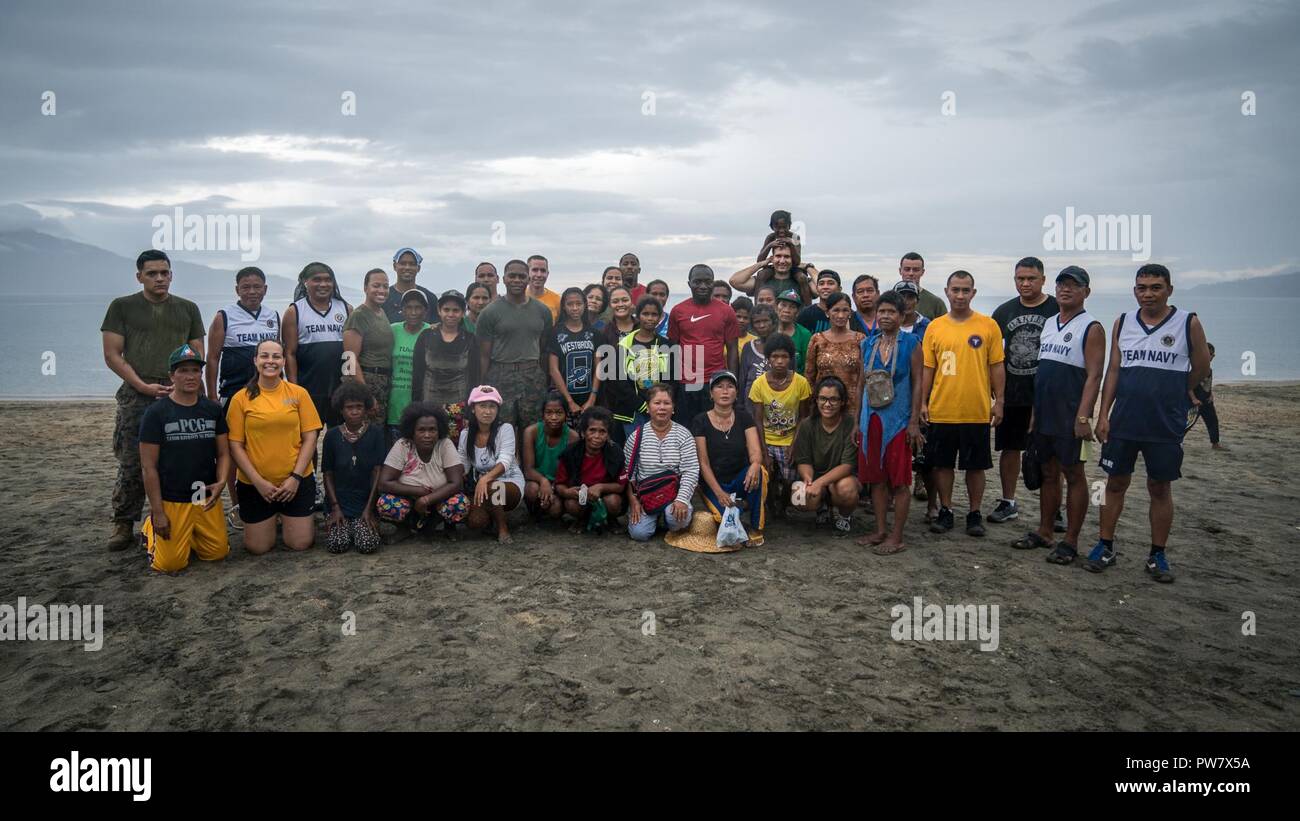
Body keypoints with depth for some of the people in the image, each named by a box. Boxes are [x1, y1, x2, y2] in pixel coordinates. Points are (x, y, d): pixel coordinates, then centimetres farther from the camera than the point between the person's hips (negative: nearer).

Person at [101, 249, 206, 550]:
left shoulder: (188, 309, 13)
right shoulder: (122, 307, 7)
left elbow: (198, 354, 13)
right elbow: (112, 355, 2)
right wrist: (144, 387, -9)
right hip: (137, 397, -2)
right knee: (131, 464, -2)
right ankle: (124, 525, 9)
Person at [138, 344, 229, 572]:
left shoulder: (213, 409, 5)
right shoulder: (156, 412, -6)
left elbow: (223, 453, 10)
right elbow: (148, 466, -6)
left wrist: (221, 481, -11)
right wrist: (158, 512, -9)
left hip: (207, 499, 4)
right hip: (171, 501, -4)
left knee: (218, 553, -2)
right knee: (171, 563, -7)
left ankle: (187, 534, 27)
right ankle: (151, 529, 23)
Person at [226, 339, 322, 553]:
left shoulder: (299, 393, -1)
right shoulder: (241, 398, -3)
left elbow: (310, 438, -1)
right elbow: (235, 445, -3)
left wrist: (295, 477, -10)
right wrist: (258, 481, -11)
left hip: (296, 482, 0)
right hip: (254, 484, 0)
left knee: (300, 544, 2)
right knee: (258, 547, 5)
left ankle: (287, 517, 35)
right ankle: (271, 518, 37)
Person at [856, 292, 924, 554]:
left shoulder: (911, 343, -3)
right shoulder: (868, 344, 8)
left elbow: (917, 384, -4)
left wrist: (914, 422, -10)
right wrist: (857, 420, 10)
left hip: (899, 420, -4)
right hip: (872, 418, 4)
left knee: (899, 480, 0)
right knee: (876, 478, 9)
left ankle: (896, 537, 7)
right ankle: (880, 531, 19)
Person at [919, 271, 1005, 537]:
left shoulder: (988, 325, 0)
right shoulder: (934, 327, 4)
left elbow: (996, 366, 2)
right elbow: (928, 368, 7)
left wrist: (998, 401, -1)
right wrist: (923, 402, 3)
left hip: (977, 412, -1)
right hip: (941, 411, 1)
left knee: (975, 465, 7)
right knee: (942, 463, 9)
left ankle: (975, 514, 20)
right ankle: (945, 511, 22)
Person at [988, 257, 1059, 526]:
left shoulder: (1057, 310, -3)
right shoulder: (1005, 310, 7)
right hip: (1011, 393, 4)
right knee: (1009, 448, 10)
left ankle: (1054, 508, 11)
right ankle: (1008, 503, 22)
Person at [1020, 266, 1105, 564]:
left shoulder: (1091, 328, -8)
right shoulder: (1048, 324, 14)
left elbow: (1094, 376, -14)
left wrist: (1082, 417, -21)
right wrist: (1034, 410, 15)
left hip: (1070, 417, -7)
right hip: (1044, 414, 7)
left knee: (1073, 475, 0)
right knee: (1048, 473, 14)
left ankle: (1070, 541, 7)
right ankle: (1045, 532, 23)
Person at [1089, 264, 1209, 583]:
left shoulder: (1188, 323, -5)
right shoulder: (1123, 323, 4)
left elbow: (1200, 369, 6)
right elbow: (1113, 371, 5)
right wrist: (1103, 415, 0)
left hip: (1166, 425, -2)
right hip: (1123, 422, 2)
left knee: (1160, 488, 7)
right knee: (1115, 483, 8)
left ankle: (1157, 556, 17)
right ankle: (1105, 547, 18)